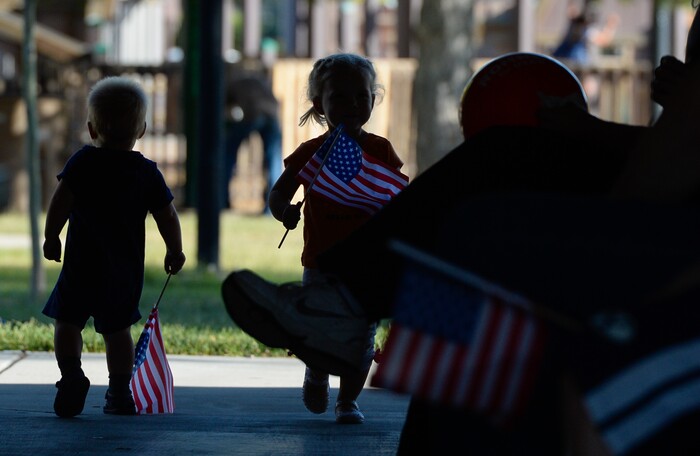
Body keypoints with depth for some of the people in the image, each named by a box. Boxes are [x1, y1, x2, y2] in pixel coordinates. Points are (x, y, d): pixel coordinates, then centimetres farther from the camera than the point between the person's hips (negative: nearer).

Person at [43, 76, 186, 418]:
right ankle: (120, 393, 14)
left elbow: (60, 203, -10)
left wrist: (51, 237, 1)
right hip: (128, 268, 3)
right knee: (117, 329, 14)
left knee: (67, 322, 5)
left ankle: (71, 374, -16)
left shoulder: (83, 162, -4)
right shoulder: (147, 172, 4)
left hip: (82, 262, -3)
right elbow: (167, 216, 5)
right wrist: (175, 251, 17)